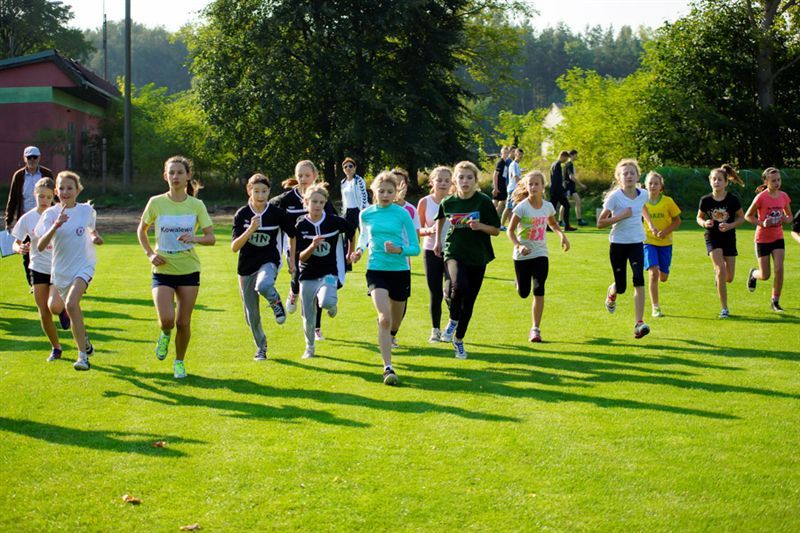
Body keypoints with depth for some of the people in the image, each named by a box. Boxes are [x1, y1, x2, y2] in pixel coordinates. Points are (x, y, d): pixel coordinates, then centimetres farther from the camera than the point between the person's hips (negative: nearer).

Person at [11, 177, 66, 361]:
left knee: (55, 304, -24)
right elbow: (16, 243, 4)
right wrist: (20, 248, -18)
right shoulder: (27, 218, -3)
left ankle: (64, 310, 14)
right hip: (39, 269, 2)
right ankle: (55, 348, 22)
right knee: (44, 313, 2)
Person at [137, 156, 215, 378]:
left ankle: (180, 362, 26)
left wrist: (194, 238, -23)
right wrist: (150, 253, -3)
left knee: (183, 322, 3)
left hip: (189, 270, 1)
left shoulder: (196, 205, -3)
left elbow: (211, 238, -2)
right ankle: (165, 335, 20)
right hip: (163, 270, -1)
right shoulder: (156, 203, -4)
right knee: (167, 319, -17)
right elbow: (141, 230, 11)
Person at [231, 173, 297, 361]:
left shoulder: (277, 213, -7)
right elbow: (234, 247, -15)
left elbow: (292, 235, 12)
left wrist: (291, 259, 10)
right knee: (251, 315, 8)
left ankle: (276, 302, -5)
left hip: (269, 262, -2)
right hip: (246, 267, 2)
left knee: (263, 286, -39)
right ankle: (261, 347, 33)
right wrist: (250, 230, -29)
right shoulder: (242, 215, -7)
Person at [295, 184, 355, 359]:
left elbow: (352, 232, 13)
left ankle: (332, 304, 7)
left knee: (326, 302, -31)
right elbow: (301, 257, -10)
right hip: (308, 276, 2)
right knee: (309, 318, 9)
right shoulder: (301, 225, -7)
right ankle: (309, 348, 34)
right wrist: (313, 245, -28)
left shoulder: (335, 221, -8)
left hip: (329, 273, -2)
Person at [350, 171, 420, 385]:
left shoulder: (402, 214, -5)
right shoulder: (366, 214, 1)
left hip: (400, 271, 1)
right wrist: (359, 250, 3)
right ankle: (388, 368, -20)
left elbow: (415, 248, -3)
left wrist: (399, 249, -21)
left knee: (395, 319, 15)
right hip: (376, 270, -1)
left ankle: (387, 338, 52)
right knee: (384, 318, -19)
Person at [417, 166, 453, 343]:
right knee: (435, 293, 4)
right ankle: (435, 330, 20)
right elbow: (418, 229, 5)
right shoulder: (425, 202, 0)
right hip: (431, 251, 1)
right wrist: (428, 231, -15)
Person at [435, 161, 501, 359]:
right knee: (459, 285, -31)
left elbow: (496, 230, -2)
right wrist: (438, 240, 19)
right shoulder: (448, 202, -1)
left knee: (469, 302, 7)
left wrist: (480, 226, -20)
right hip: (454, 253, -1)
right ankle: (453, 319, -1)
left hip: (477, 257, 1)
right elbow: (440, 218, 22)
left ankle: (459, 339, 28)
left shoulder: (484, 201, -6)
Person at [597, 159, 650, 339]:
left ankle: (639, 323, -20)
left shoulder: (643, 194, 0)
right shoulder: (614, 197, -12)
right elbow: (600, 223, -12)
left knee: (639, 280, -19)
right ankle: (611, 293, 48)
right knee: (621, 286, 7)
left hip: (637, 243, 2)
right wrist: (621, 216, -22)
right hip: (618, 244, -2)